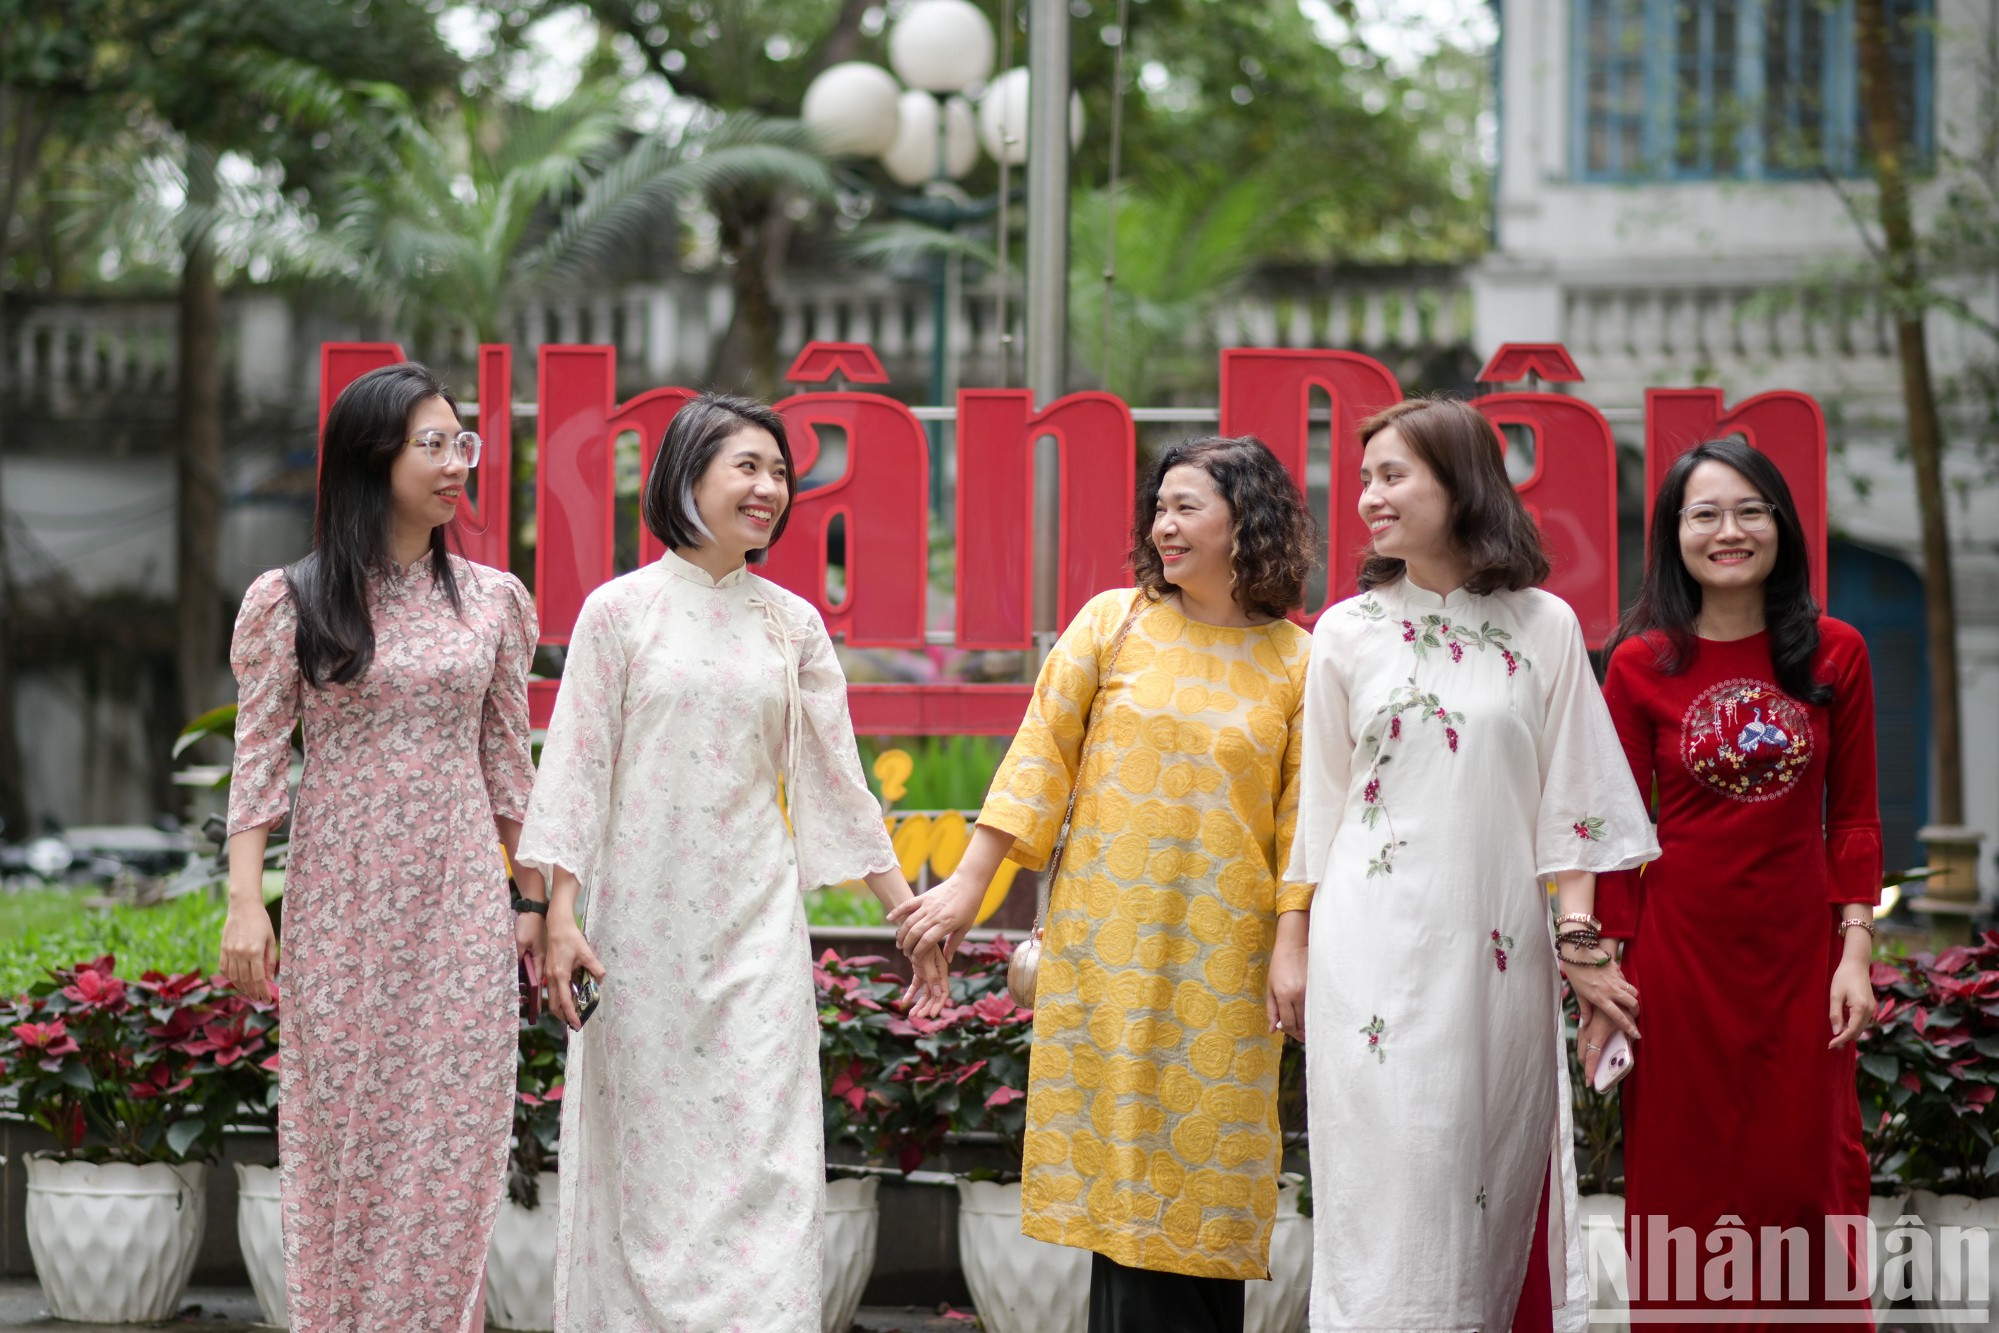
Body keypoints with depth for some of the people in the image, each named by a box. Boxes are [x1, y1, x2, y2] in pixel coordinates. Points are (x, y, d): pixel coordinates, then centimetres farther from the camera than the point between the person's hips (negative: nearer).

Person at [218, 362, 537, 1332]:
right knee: (342, 1133, 3)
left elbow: (507, 761, 12)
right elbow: (258, 756, -1)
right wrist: (245, 901, -9)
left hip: (461, 903, 2)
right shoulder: (289, 601, -1)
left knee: (453, 1138, 0)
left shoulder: (492, 599, 7)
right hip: (340, 906, -2)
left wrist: (536, 897, 11)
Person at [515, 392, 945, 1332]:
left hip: (754, 928, 2)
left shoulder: (792, 624, 8)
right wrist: (560, 918, -8)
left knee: (761, 1160, -4)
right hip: (640, 924, -2)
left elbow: (836, 779, 11)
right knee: (639, 1156, 2)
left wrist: (911, 913, 8)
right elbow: (576, 767, -1)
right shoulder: (620, 610, 0)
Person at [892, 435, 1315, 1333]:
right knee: (1120, 1158, 0)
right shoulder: (1114, 624, 5)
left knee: (1202, 1152, 0)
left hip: (1223, 956, 0)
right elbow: (1041, 755, 4)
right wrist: (969, 885, -1)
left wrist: (1291, 945, -5)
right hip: (1107, 944, 0)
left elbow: (1304, 813, 2)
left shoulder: (1293, 661, 4)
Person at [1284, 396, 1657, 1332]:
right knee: (1393, 1182, -2)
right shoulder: (1347, 633, 5)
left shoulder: (1543, 627, 3)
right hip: (1379, 947, 0)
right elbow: (1324, 802, 10)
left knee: (1496, 1182, 3)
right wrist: (1306, 950, 10)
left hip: (1500, 951, 0)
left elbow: (1568, 799, 5)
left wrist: (1578, 939, -1)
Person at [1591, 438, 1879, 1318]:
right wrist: (1606, 982, -3)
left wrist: (1855, 950, -4)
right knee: (1684, 1180, 5)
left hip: (1797, 950, 1)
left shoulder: (1834, 654, 2)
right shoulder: (1641, 664, -2)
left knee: (1806, 1175, 2)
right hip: (1680, 950, -1)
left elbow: (1853, 816, 5)